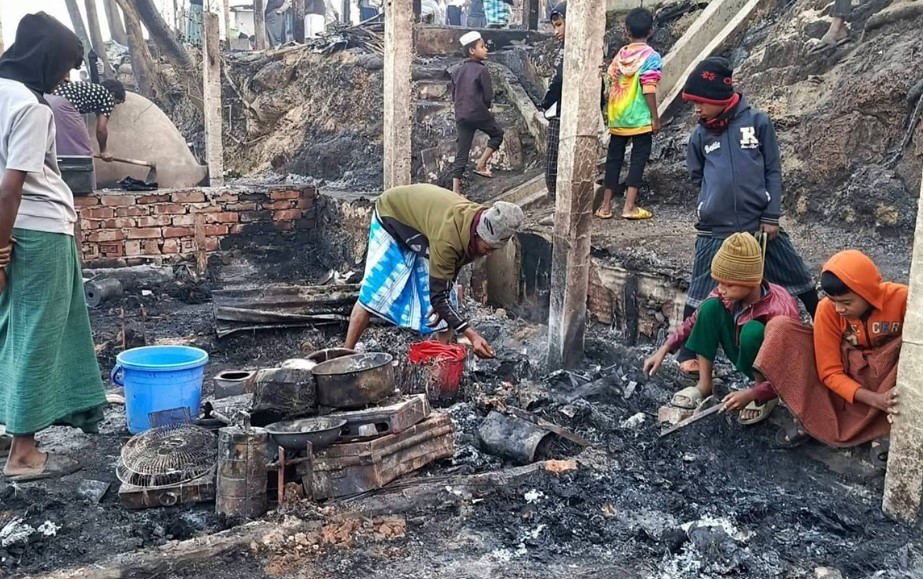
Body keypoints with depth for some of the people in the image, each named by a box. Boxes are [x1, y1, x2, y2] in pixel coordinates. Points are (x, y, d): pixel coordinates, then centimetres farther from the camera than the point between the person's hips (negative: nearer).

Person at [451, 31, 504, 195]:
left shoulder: (457, 71, 10)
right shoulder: (482, 70, -10)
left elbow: (454, 96, 14)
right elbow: (488, 96, -11)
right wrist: (485, 107, 9)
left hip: (461, 116, 6)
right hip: (479, 113, -6)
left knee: (462, 153, 7)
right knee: (497, 134, 22)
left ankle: (455, 190, 2)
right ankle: (481, 165, 12)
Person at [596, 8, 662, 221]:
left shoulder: (620, 55, 6)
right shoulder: (651, 57, -9)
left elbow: (609, 86, 8)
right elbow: (648, 90, -15)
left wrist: (609, 112, 18)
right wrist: (655, 118, -9)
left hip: (618, 117, 5)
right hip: (640, 119, -4)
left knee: (614, 158, 10)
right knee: (638, 159, 2)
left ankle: (606, 205, 12)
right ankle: (629, 206, -1)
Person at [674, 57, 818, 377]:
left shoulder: (758, 122, -2)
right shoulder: (700, 135, 4)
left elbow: (773, 171, 1)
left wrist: (771, 216, -4)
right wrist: (716, 199, 5)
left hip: (760, 224, 0)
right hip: (715, 230, 1)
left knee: (799, 279, 13)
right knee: (701, 294, 2)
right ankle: (688, 353, 16)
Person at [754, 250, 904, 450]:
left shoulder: (901, 299, -23)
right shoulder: (828, 309, -18)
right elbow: (830, 372, -17)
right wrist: (874, 399, -31)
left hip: (890, 377, -1)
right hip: (849, 380, 2)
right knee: (781, 329, -18)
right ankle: (810, 417, -20)